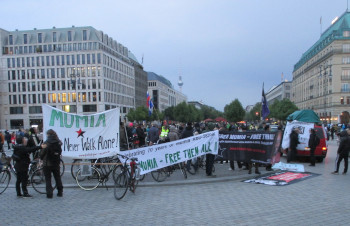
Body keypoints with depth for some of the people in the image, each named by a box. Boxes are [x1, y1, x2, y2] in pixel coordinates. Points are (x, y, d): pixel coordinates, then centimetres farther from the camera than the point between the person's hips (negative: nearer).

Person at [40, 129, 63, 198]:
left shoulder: (47, 143, -15)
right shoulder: (58, 142, 0)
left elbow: (42, 153, -12)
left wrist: (41, 158, 7)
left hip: (47, 163, -5)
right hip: (56, 163, 5)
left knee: (48, 179, 4)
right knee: (57, 178, 16)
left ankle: (49, 194, 2)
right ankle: (60, 192, 21)